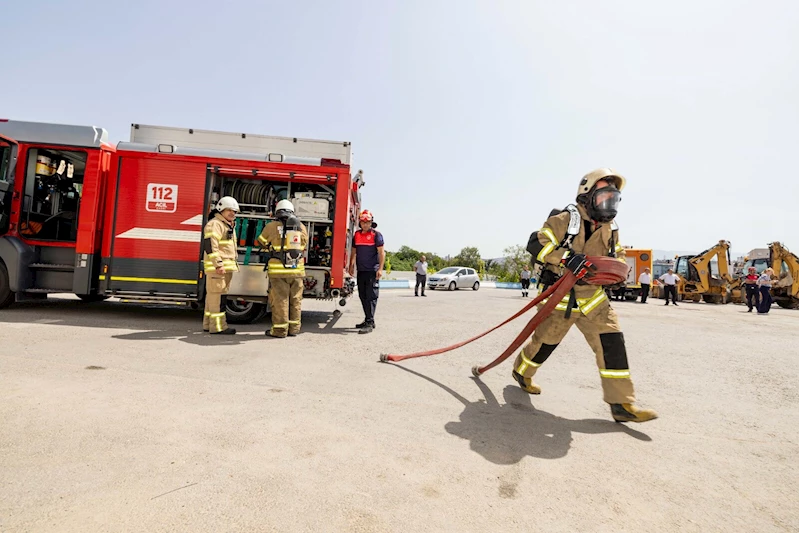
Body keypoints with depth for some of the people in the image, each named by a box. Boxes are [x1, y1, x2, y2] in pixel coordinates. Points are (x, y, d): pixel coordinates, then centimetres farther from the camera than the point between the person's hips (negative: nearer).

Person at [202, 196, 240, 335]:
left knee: (213, 295, 14)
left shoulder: (229, 226, 21)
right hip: (217, 268, -10)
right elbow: (210, 246, -19)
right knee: (218, 296, -9)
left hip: (226, 267, 10)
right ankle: (217, 327, -7)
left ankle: (208, 324, 21)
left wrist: (233, 264, 22)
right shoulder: (215, 224, -10)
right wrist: (218, 264, -24)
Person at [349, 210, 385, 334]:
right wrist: (351, 266, 12)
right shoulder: (357, 235, 13)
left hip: (372, 271, -6)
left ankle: (370, 323, -6)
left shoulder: (376, 234, -4)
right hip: (361, 271, 7)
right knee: (362, 296, 11)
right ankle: (368, 320, 22)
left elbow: (381, 252, -8)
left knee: (371, 297, -7)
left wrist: (380, 269, -15)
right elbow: (354, 252, 18)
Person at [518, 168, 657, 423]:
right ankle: (521, 371, 38)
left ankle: (621, 403, 2)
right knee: (545, 342, 8)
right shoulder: (565, 220, -15)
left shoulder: (610, 229, 6)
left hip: (593, 297, 6)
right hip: (559, 297, -5)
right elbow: (536, 244, -22)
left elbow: (618, 257, 16)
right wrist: (567, 258, -33)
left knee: (612, 341, -6)